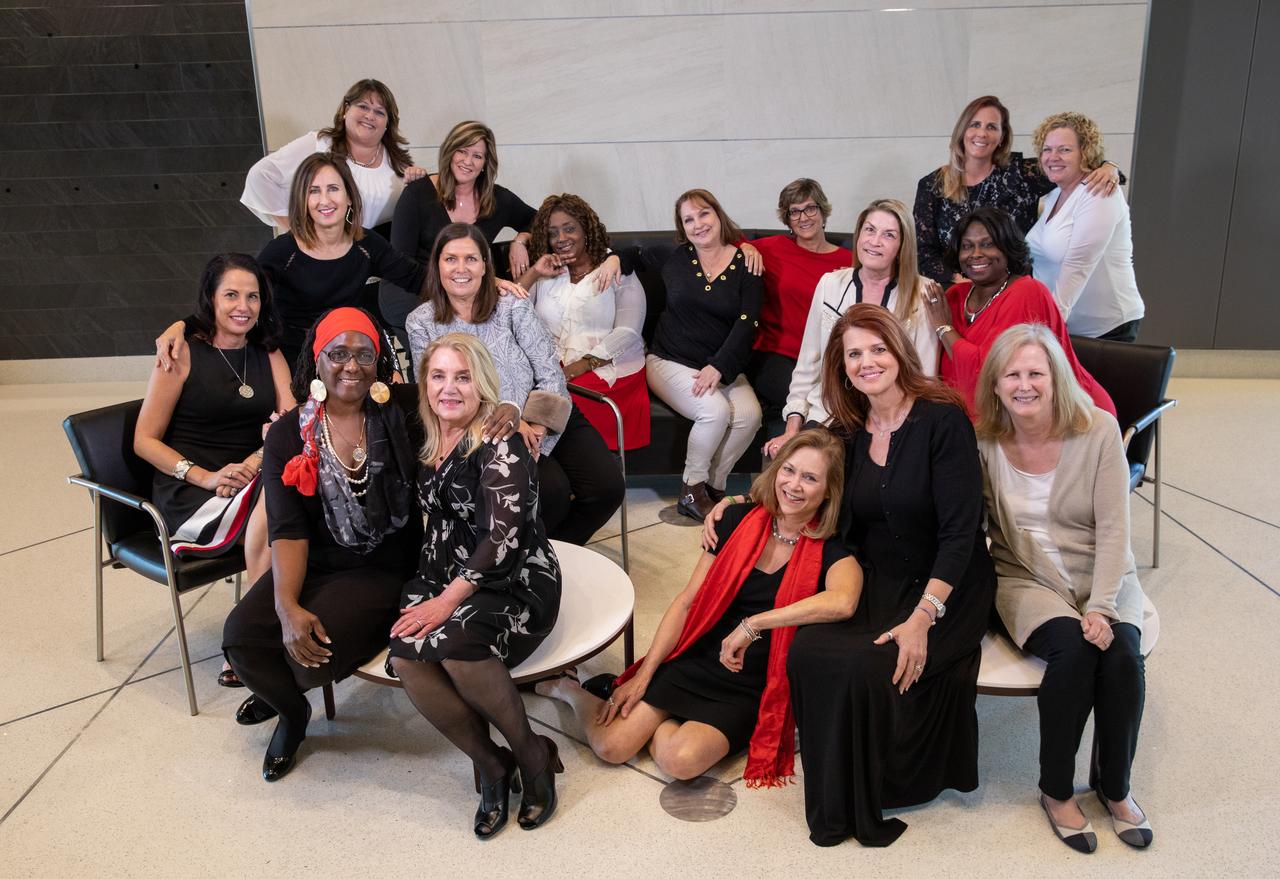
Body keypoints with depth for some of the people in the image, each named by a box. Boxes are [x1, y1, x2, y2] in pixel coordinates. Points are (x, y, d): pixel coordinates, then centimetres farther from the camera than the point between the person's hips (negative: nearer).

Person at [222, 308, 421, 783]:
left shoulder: (398, 417, -4)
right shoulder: (288, 435, -1)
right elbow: (288, 530, -8)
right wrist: (287, 606, -22)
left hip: (382, 569, -2)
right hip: (312, 565, 3)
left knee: (314, 654, -24)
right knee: (241, 636, -19)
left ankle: (284, 690, 21)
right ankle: (291, 710, 20)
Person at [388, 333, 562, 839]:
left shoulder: (499, 444, -11)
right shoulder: (426, 441, 10)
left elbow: (502, 537, -18)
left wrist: (448, 601, -20)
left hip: (516, 582, -5)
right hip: (444, 577, 6)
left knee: (454, 644, -34)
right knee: (406, 656, -25)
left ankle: (533, 754, -8)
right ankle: (490, 765, -6)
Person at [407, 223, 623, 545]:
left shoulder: (513, 306, 1)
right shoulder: (421, 324, 1)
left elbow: (550, 372, -3)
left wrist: (538, 429, -19)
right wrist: (508, 422, -17)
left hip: (546, 419, 3)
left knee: (607, 486, -16)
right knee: (552, 491, -28)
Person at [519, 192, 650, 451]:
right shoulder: (545, 275, 17)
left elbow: (627, 333, -6)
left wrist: (581, 366, -17)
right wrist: (533, 274, -4)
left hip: (608, 370, -3)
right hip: (550, 369, 3)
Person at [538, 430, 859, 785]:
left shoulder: (830, 555, -10)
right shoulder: (739, 520, -1)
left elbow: (842, 601, -35)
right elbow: (687, 601, 1)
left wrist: (752, 625, -33)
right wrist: (643, 675, -2)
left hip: (750, 689, -2)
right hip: (694, 659, 2)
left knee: (681, 759, -27)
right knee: (611, 745, -11)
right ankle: (569, 689, 21)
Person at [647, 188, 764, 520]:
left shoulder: (746, 263, 1)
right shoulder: (677, 259, 6)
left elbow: (747, 323, -10)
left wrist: (718, 367, -20)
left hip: (723, 366, 2)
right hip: (670, 362, -1)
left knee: (750, 414, -27)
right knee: (715, 410, -30)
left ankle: (714, 486, -5)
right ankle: (692, 492, -9)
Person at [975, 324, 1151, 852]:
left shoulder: (1098, 429, -9)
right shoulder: (984, 441, -8)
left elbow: (1113, 528, -11)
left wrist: (1101, 607, -20)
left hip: (1103, 577, 1)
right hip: (1026, 580, -1)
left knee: (1122, 655, -26)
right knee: (1073, 648, -28)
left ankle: (1114, 785, 2)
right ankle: (1056, 791, -7)